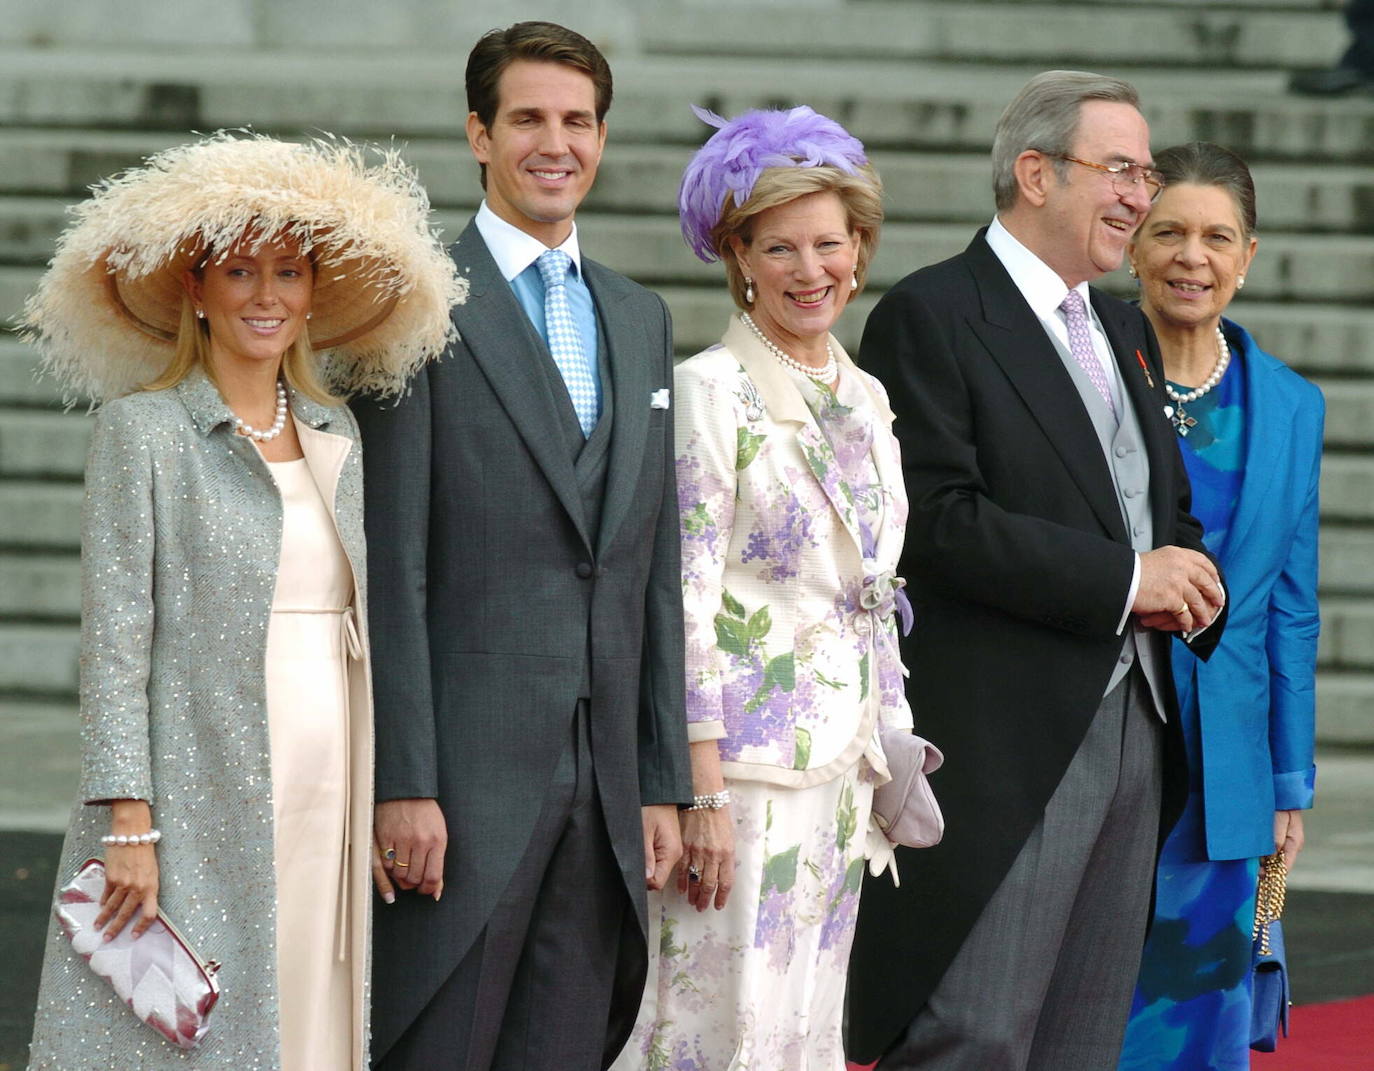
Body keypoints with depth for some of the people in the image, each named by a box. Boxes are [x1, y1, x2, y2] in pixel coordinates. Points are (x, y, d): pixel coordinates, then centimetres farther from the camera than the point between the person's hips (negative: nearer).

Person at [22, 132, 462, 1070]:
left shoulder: (335, 431, 14)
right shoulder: (143, 429, -3)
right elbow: (114, 637, -7)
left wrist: (377, 804, 13)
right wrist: (127, 824, -14)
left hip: (327, 797, 5)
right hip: (200, 795, -5)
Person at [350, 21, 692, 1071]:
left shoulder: (641, 320, 17)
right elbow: (394, 569, -9)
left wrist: (663, 784, 12)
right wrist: (405, 783, -14)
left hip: (603, 783, 6)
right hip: (467, 775, -6)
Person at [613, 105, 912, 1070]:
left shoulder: (866, 398, 14)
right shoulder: (711, 391, -9)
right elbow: (685, 604, -14)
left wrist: (889, 755, 13)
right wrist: (704, 794, -18)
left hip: (840, 765, 8)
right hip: (743, 762, -7)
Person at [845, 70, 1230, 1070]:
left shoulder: (1126, 332, 20)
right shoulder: (929, 317, -7)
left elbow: (1172, 510, 25)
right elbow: (938, 521, -17)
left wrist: (1191, 586, 0)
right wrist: (1125, 580, -15)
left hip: (1132, 724, 8)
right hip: (1003, 747, -8)